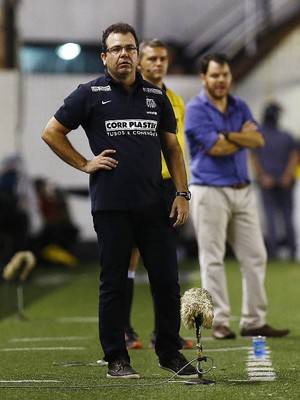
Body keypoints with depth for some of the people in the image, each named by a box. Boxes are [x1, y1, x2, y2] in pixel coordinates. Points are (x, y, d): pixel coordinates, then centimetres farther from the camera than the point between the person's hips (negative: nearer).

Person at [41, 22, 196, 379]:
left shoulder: (156, 96, 12)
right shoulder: (90, 94, 1)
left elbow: (172, 148, 15)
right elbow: (51, 132, 5)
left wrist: (182, 194, 7)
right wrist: (84, 164, -1)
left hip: (154, 206, 3)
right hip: (111, 208, -3)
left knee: (167, 282, 4)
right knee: (113, 284, 3)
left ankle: (170, 353, 17)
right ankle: (116, 359, 11)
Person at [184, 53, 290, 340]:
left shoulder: (240, 106, 12)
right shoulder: (195, 109, -6)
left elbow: (258, 140, 0)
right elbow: (215, 147, -17)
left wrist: (228, 135, -13)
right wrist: (244, 136, -2)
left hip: (242, 190, 6)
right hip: (210, 191, -6)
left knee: (255, 256, 4)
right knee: (213, 259, -2)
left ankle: (254, 321, 9)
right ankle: (219, 323, 3)